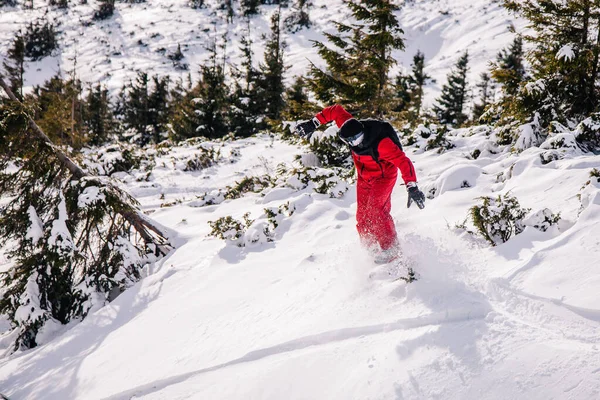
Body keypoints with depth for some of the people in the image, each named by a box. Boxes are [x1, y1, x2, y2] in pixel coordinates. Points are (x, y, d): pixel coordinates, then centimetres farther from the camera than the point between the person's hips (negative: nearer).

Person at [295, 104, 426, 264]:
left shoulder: (381, 144, -37)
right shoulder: (352, 128, -20)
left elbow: (403, 162, -38)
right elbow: (336, 111, -5)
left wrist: (412, 187, -47)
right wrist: (313, 123, -6)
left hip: (383, 176, -7)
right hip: (364, 178, 7)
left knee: (375, 210, -25)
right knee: (362, 218, 3)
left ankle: (391, 249, -17)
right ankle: (374, 252, 11)